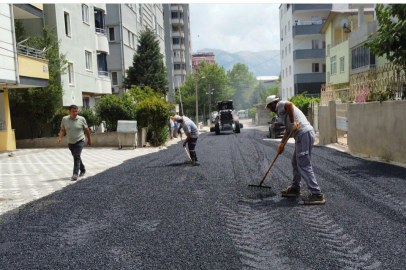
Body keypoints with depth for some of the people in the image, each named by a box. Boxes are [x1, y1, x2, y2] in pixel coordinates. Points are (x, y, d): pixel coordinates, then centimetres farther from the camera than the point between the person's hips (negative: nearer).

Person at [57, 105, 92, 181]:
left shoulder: (81, 119, -6)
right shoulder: (65, 119, -1)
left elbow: (87, 130, 3)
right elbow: (62, 130, 6)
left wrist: (89, 139, 10)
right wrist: (60, 138, -10)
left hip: (80, 141, -4)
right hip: (70, 142, 4)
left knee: (77, 157, -17)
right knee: (76, 157, 15)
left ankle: (75, 174, -17)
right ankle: (83, 170, 35)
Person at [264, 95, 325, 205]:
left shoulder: (280, 105, 1)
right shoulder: (282, 110, 29)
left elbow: (289, 104, -24)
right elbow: (288, 130, 31)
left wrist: (292, 123, -20)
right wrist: (281, 144, 26)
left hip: (304, 133, -10)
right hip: (303, 134, 10)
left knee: (304, 165, -11)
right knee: (295, 162, 20)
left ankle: (317, 194, -11)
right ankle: (295, 188, 32)